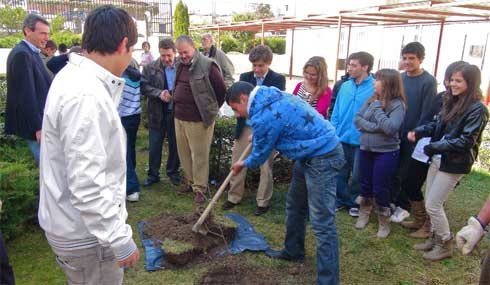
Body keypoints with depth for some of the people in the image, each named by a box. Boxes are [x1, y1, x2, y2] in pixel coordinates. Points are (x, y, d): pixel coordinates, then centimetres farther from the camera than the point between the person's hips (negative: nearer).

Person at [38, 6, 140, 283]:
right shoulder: (86, 95, -29)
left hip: (78, 224, 10)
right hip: (85, 232, -10)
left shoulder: (74, 75, 4)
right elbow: (87, 185, -30)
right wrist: (120, 239, -23)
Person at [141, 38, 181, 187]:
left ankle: (173, 172, 32)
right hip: (157, 113, 1)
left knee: (175, 145, 13)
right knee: (155, 146, 10)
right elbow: (144, 86, -6)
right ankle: (153, 174, 25)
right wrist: (159, 93, -21)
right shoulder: (150, 68, -1)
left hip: (176, 112, 0)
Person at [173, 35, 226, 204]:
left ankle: (200, 188, 14)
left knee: (199, 155, 2)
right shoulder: (179, 65, 8)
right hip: (179, 117, 7)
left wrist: (211, 109, 0)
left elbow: (222, 89, -9)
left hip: (198, 120, -7)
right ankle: (190, 181, 33)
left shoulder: (207, 65, -14)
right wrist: (176, 107, 17)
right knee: (184, 153, 16)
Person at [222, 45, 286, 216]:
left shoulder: (278, 79, -5)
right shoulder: (244, 77, 6)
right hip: (246, 126, 4)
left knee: (266, 166, 6)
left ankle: (263, 202, 21)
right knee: (237, 162, 9)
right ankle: (234, 197, 25)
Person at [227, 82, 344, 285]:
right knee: (295, 206, 22)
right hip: (311, 153, 11)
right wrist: (257, 137, 34)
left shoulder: (264, 117, -22)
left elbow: (260, 155, -6)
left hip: (322, 158, -11)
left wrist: (244, 164, 16)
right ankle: (293, 251, 39)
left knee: (322, 223, -8)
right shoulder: (271, 97, 8)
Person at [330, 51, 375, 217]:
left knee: (357, 175, 12)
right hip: (341, 138, 4)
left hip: (361, 140, -4)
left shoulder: (375, 87, -12)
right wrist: (334, 133, 1)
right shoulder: (344, 86, 3)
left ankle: (355, 202, 32)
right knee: (340, 172, 14)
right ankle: (341, 199, 33)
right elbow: (336, 113, 6)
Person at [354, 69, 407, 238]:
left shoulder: (397, 104, -13)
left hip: (386, 153, -5)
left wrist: (378, 108, -18)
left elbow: (390, 128, -24)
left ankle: (384, 222, 22)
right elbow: (357, 119, -3)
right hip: (365, 150, 5)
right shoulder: (371, 100, 3)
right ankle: (364, 214, 36)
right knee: (365, 184, 17)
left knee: (380, 189, 3)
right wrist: (374, 127, -17)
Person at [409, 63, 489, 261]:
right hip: (438, 160, 7)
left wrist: (434, 147, -20)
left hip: (454, 164, -7)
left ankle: (445, 245, 19)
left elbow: (466, 141, -20)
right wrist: (418, 132, -7)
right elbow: (437, 125, 12)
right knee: (430, 203, 15)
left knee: (433, 206, -1)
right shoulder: (451, 102, 7)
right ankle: (435, 238, 33)